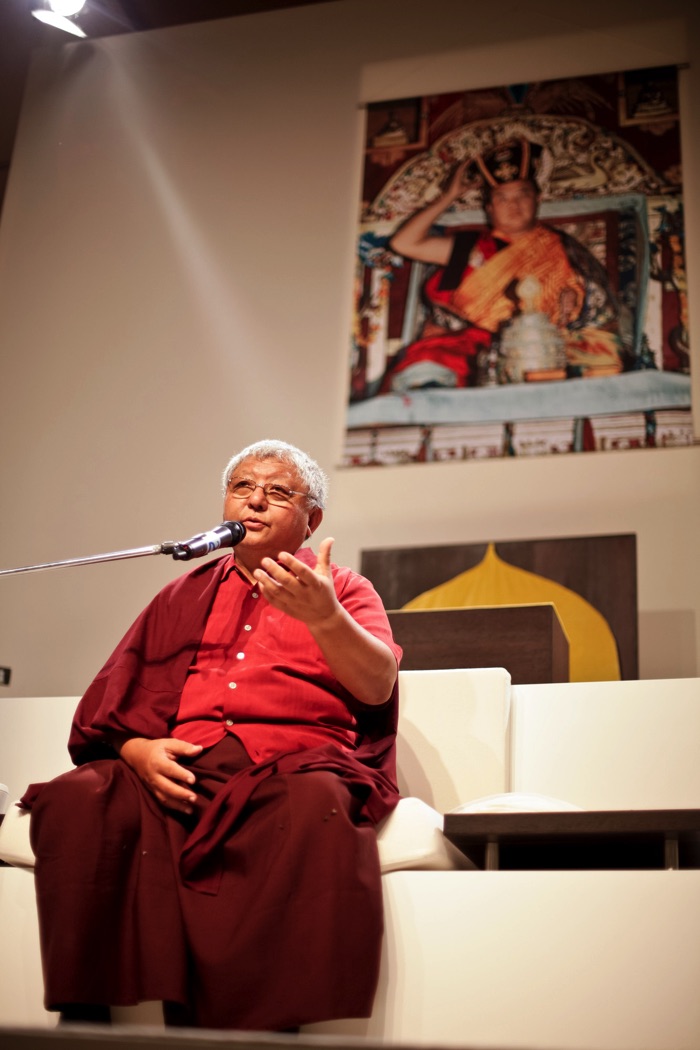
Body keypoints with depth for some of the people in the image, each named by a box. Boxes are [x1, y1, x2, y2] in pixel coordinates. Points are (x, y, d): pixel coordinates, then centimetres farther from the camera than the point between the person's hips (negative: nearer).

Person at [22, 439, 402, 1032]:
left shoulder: (343, 591, 20)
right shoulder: (183, 598, 29)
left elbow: (377, 686, 0)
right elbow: (111, 704, 19)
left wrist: (323, 618, -19)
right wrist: (136, 749, -4)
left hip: (289, 767, -2)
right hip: (179, 769, 3)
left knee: (317, 806, -37)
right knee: (75, 801, -27)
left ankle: (269, 1026, -33)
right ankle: (84, 1015, -22)